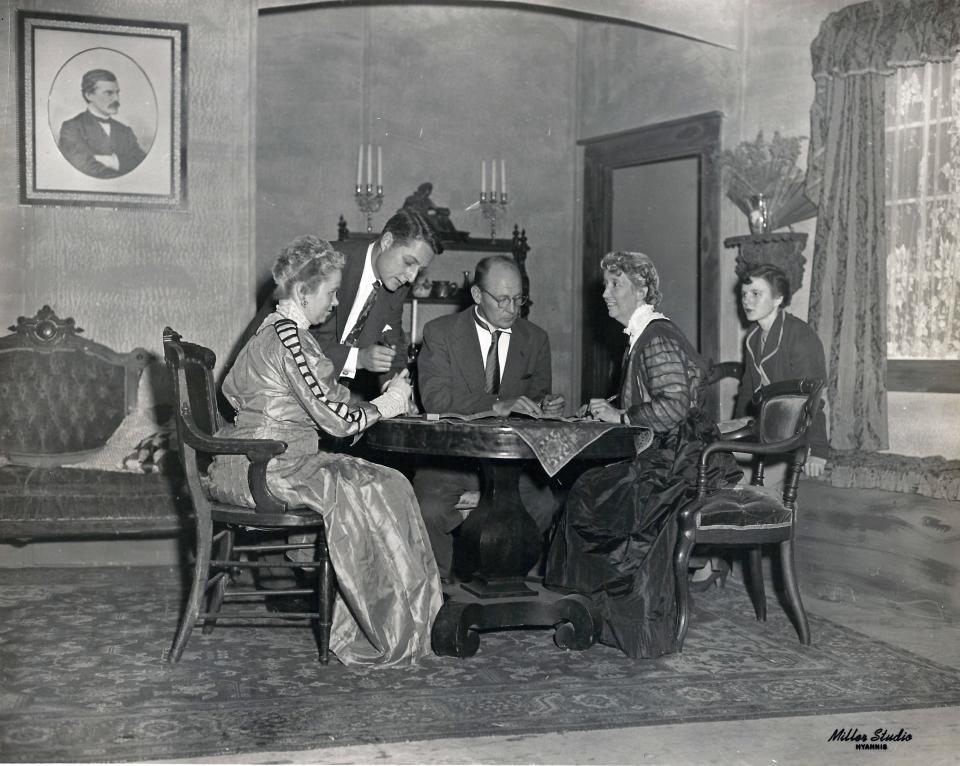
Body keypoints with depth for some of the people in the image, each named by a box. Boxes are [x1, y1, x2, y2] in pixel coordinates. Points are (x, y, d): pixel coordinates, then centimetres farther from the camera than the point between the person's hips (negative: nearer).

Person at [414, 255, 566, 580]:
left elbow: (537, 394, 13)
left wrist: (543, 405, -13)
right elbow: (434, 398, -15)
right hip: (450, 454, -2)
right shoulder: (440, 332, -2)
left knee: (546, 507, -25)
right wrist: (497, 405, -28)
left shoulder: (535, 339, 10)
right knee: (428, 510, -29)